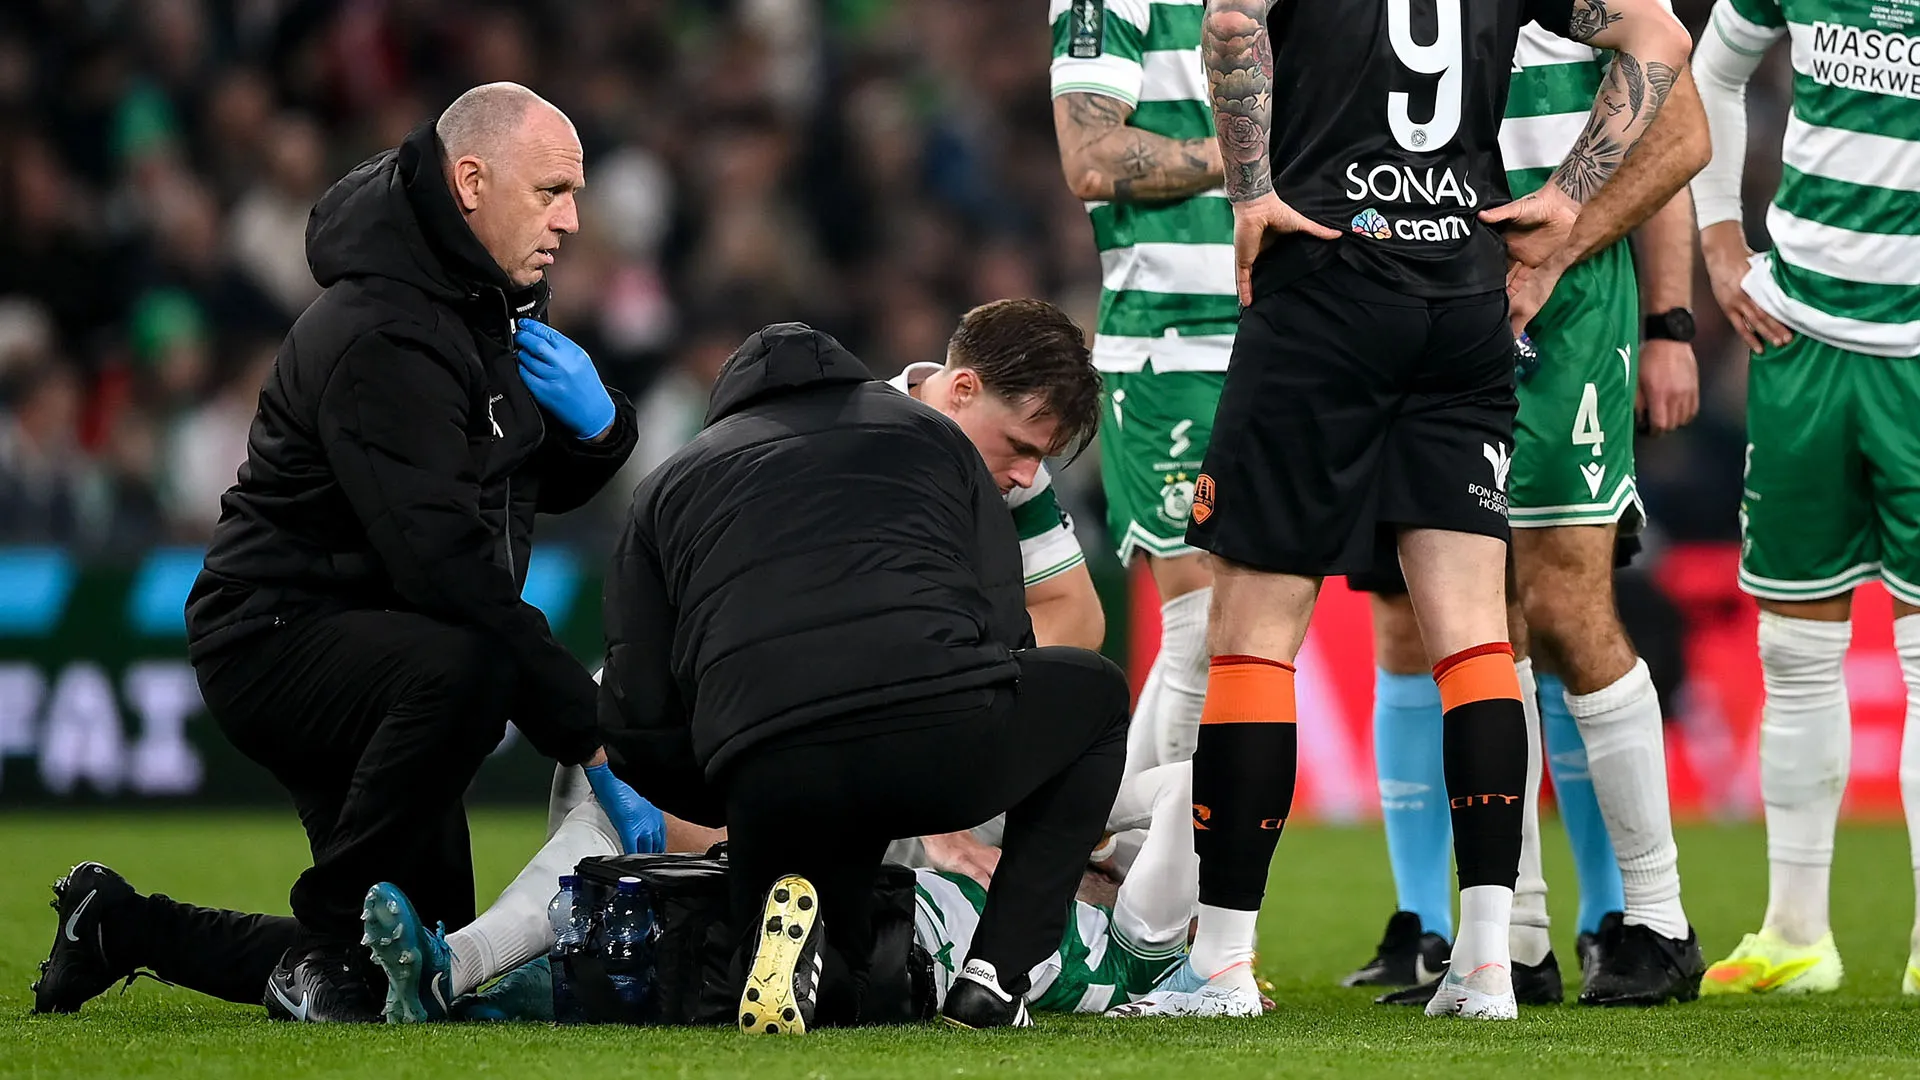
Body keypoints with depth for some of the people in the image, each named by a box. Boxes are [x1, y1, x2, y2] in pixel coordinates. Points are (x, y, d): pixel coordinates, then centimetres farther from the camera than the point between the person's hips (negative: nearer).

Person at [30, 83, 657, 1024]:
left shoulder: (489, 307, 7)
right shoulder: (382, 337, -25)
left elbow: (548, 486, 17)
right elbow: (443, 561, -34)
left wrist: (595, 423, -9)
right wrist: (593, 735, -36)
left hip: (375, 648, 10)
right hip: (278, 636, -10)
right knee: (466, 667, -41)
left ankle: (126, 927, 27)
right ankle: (324, 947, -23)